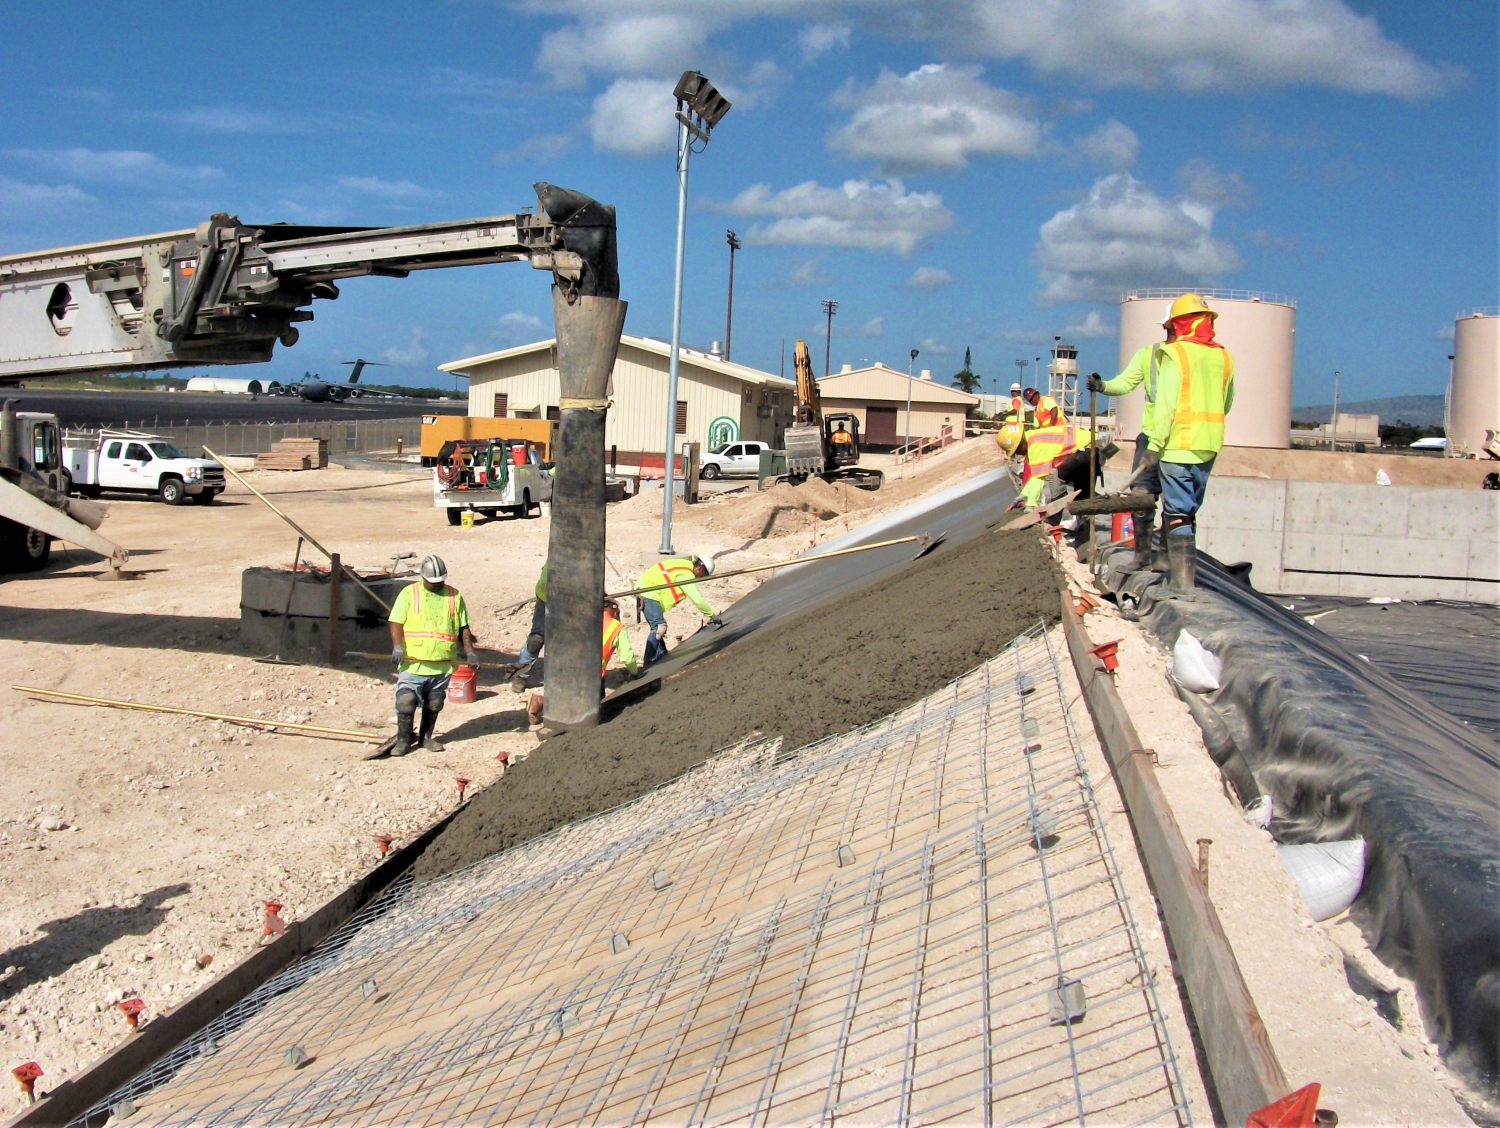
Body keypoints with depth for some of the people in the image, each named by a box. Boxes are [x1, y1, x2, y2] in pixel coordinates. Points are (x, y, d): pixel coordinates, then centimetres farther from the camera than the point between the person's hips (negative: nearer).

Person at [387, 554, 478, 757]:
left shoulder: (454, 596, 9)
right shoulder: (409, 593, 2)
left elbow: (463, 628, 13)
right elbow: (396, 622, -4)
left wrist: (469, 651, 1)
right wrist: (397, 646, -20)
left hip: (442, 664, 3)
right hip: (413, 663, -3)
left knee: (434, 704, 12)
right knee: (406, 702, -4)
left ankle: (426, 737, 26)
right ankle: (403, 740, 8)